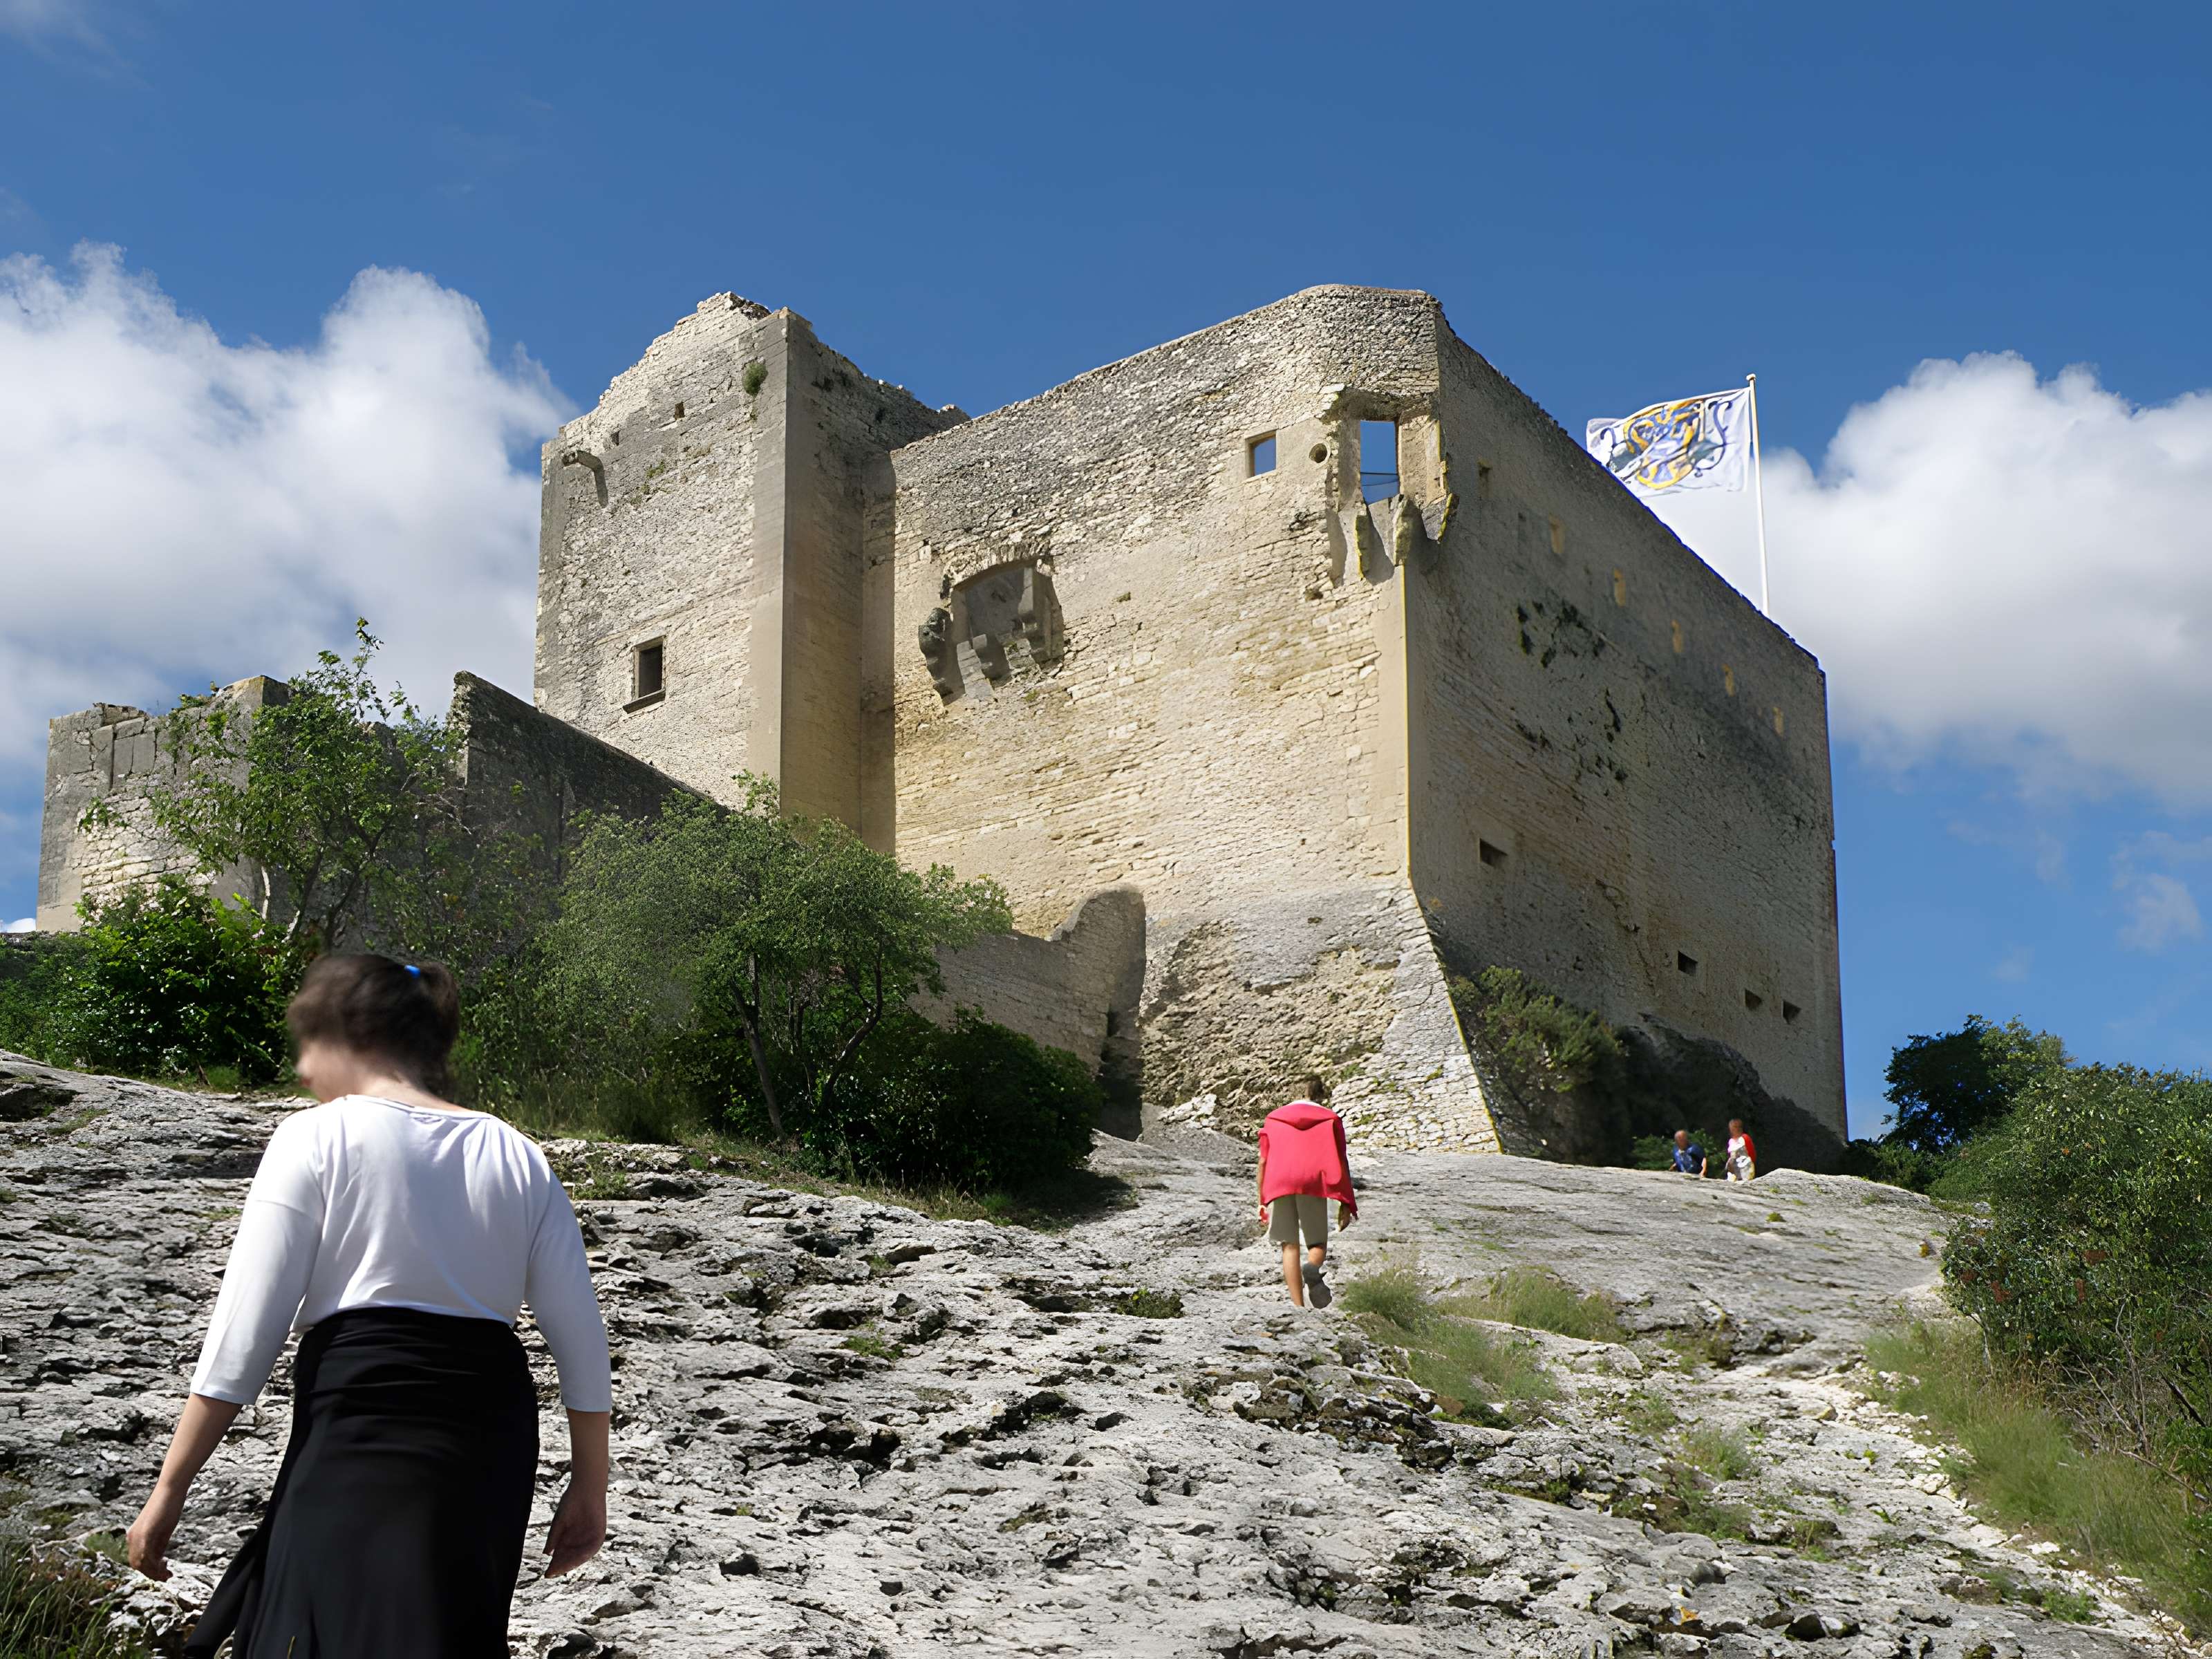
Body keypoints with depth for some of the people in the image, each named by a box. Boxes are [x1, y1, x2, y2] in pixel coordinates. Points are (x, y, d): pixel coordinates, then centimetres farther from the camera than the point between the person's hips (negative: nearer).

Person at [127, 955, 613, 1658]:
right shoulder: (517, 1156, 11)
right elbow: (583, 1341, 8)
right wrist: (590, 1487, 15)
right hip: (493, 1440, 6)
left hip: (363, 1429, -6)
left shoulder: (316, 1138, -1)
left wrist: (171, 1488, -1)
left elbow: (245, 1331, -6)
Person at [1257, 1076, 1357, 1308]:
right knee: (1317, 1244, 5)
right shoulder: (1330, 1119, 18)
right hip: (1313, 1184, -1)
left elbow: (1263, 1161, 15)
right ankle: (1312, 1268, -31)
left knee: (1289, 1245, 4)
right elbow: (1341, 1163, 7)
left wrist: (1262, 1201, 18)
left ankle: (1298, 1306, -10)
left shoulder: (1274, 1118, 22)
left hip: (1280, 1183, 1)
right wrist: (1345, 1205, 3)